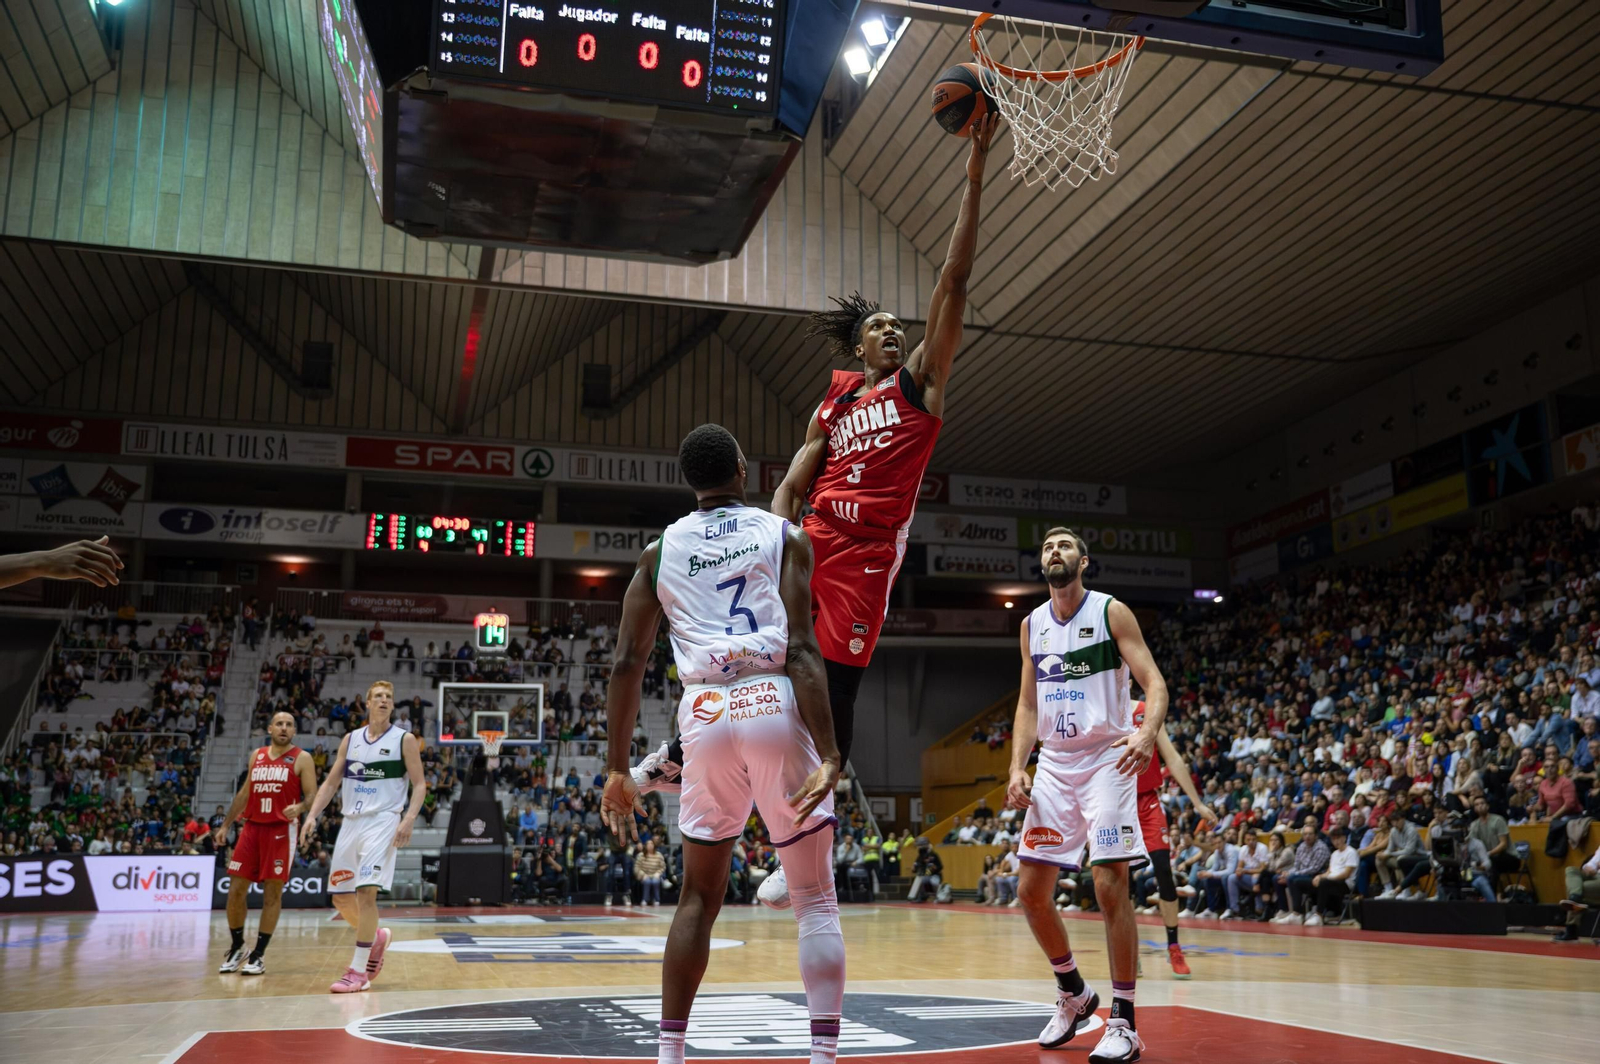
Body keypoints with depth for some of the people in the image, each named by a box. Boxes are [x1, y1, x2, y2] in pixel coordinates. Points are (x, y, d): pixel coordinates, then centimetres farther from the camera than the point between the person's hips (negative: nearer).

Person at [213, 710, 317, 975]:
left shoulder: (301, 758, -2)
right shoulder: (257, 756, 13)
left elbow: (313, 797, -6)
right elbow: (244, 793, 20)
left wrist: (299, 808, -27)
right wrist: (225, 825, 17)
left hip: (281, 831, -4)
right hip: (251, 827, 5)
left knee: (272, 892, -3)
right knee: (236, 889, 2)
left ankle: (258, 954, 5)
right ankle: (236, 948, 20)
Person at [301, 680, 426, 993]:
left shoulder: (404, 739, 0)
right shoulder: (350, 739, 12)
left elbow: (419, 784, -2)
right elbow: (331, 782, 15)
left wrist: (409, 819, -16)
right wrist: (313, 815, 2)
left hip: (383, 821, -5)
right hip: (351, 822, 5)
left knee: (366, 891, -16)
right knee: (340, 897, 7)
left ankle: (358, 972, -9)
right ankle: (376, 936, 34)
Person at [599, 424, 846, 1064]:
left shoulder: (659, 550, 14)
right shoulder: (785, 536, 6)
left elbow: (627, 663, 7)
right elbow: (801, 651, -8)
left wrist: (617, 771, 12)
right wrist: (828, 754, -13)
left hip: (705, 716, 3)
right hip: (777, 706, -2)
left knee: (698, 898, 17)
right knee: (815, 899, 6)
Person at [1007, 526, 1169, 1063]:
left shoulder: (1111, 612, -4)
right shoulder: (1032, 625, 11)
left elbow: (1154, 682, -11)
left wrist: (1148, 733, -31)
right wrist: (1017, 767, 2)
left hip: (1106, 762, -5)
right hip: (1054, 767, 6)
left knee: (1111, 886, -13)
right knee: (1031, 890, 4)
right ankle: (1074, 994, 26)